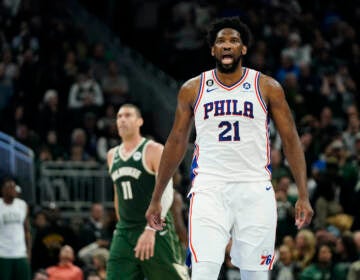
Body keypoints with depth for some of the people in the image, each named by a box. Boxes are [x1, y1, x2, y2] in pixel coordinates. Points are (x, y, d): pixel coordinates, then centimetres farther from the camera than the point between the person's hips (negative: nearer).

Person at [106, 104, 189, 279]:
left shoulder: (153, 150, -8)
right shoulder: (112, 155, 13)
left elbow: (166, 193, -17)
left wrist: (151, 230, -27)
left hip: (156, 231, -6)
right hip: (124, 232, 6)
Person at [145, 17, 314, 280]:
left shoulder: (267, 88, 4)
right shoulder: (193, 89, 7)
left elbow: (291, 141, 4)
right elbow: (176, 143, 14)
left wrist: (303, 195, -5)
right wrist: (156, 199, 14)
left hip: (255, 189, 0)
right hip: (209, 189, 0)